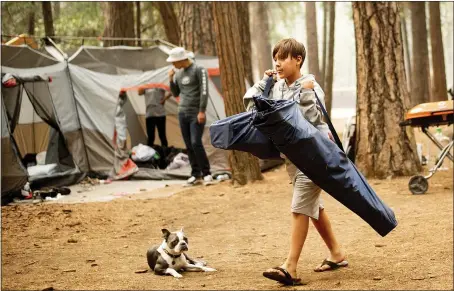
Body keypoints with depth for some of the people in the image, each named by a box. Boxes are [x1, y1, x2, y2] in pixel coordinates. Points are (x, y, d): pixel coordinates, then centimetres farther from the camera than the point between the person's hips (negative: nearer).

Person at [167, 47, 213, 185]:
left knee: (196, 143, -15)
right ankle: (196, 174, 11)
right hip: (182, 113, 7)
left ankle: (206, 173, -6)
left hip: (196, 114, -6)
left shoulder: (199, 70, -8)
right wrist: (171, 79, 4)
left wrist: (202, 111, -17)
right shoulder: (178, 74, 12)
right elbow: (175, 93, 19)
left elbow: (204, 91, -13)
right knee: (189, 146, 5)